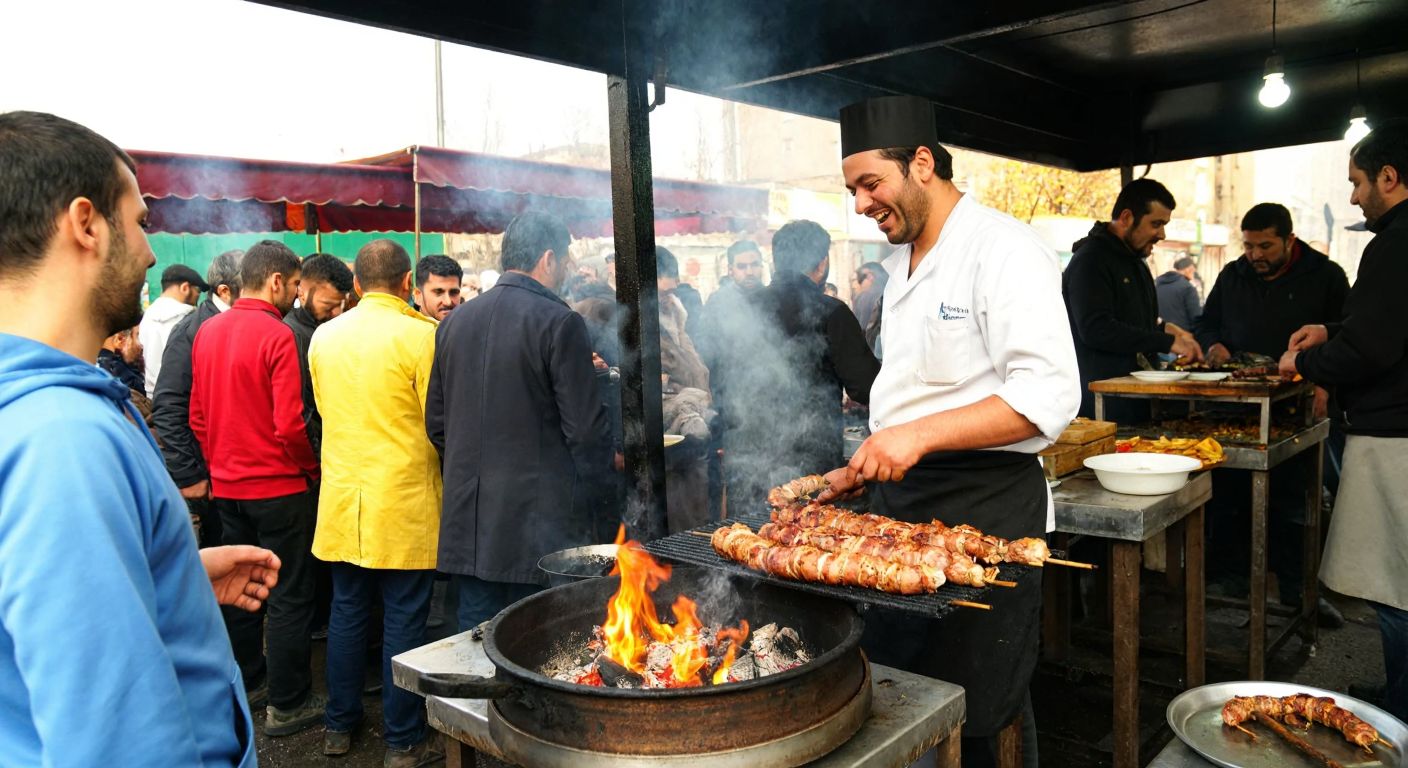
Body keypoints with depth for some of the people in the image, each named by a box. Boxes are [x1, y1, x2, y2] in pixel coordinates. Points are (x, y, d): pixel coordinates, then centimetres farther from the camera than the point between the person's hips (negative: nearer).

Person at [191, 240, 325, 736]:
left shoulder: (207, 331, 3)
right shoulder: (277, 335, -18)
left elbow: (197, 415, 9)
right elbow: (289, 425, -21)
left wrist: (218, 464, 19)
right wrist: (312, 467, -5)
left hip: (226, 485, 7)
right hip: (278, 486, -7)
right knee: (289, 597, 4)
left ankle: (242, 680, 34)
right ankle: (287, 705, 12)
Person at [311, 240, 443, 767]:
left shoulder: (324, 337, 4)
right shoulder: (420, 335, -13)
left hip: (341, 499, 5)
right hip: (404, 501, -5)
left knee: (347, 612, 16)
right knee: (404, 620, 4)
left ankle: (339, 725, 29)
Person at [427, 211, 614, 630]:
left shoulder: (454, 322, 8)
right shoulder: (559, 322, -13)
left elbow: (436, 423, 12)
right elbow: (586, 427, -13)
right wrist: (602, 462, 7)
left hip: (468, 523, 6)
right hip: (541, 517, -6)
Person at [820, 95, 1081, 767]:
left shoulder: (1002, 249, -14)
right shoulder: (902, 263, 14)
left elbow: (1049, 395, -23)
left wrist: (920, 434, -28)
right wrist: (863, 471, 14)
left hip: (983, 506, -8)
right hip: (901, 497, 9)